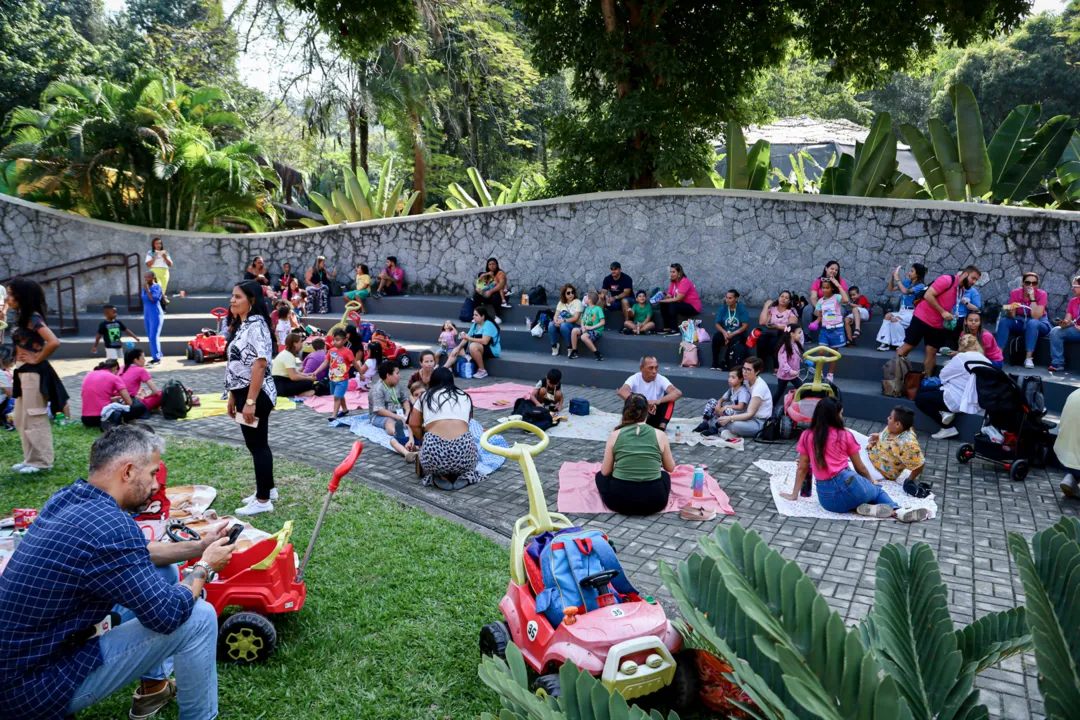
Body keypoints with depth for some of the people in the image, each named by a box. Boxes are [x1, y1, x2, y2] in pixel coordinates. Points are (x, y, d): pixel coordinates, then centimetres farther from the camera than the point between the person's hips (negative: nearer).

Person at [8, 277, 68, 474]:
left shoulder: (33, 318, -15)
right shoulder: (23, 318, 13)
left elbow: (54, 342, -29)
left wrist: (36, 360, -17)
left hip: (33, 373, -10)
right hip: (24, 373, 10)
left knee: (34, 419, -2)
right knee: (21, 419, 15)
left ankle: (42, 461, 7)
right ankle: (31, 459, 23)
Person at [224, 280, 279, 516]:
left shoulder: (256, 325, -17)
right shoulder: (242, 326, 15)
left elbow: (260, 364, -25)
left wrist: (250, 401, -26)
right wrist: (233, 396, 17)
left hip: (256, 395, -10)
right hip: (245, 392, 10)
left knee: (258, 445, -3)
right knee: (256, 443, 18)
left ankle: (263, 500, 6)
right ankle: (268, 489, 30)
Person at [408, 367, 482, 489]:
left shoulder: (426, 396, 21)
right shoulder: (464, 397, 25)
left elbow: (413, 424, 20)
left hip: (434, 449, -1)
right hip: (463, 447, 1)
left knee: (422, 461, 34)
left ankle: (439, 477, 1)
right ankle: (464, 476, 2)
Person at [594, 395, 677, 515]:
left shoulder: (615, 435, -1)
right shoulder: (660, 435, 1)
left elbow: (605, 471, 6)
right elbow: (671, 468, 14)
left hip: (619, 499, -1)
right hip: (653, 501, 1)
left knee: (600, 475, 31)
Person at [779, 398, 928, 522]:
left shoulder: (806, 436, 7)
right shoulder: (845, 435, 3)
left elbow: (802, 468, 10)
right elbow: (860, 468, 13)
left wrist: (794, 494, 20)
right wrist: (872, 483, 32)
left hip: (826, 498, 3)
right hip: (847, 485, -3)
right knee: (878, 490, 29)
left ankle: (868, 508, -3)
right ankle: (896, 510, -2)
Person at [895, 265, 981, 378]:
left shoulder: (961, 291, 7)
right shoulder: (947, 280, -17)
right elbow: (928, 295, -22)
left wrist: (950, 316, 1)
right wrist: (943, 312, -21)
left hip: (938, 324, 7)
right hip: (922, 318, -7)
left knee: (932, 351, 5)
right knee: (908, 346, -2)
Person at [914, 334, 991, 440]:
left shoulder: (962, 357, -15)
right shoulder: (985, 360, 7)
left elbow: (943, 375, -5)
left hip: (959, 400, -9)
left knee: (919, 398, 1)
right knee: (922, 390, 15)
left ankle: (948, 428, -3)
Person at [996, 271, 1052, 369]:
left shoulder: (1041, 294, -17)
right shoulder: (1015, 293, -9)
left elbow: (1036, 317, -27)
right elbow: (1012, 316, -11)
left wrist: (1032, 297, -28)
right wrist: (1009, 312, -35)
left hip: (1040, 325, -3)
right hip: (1020, 323, 3)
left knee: (1032, 323, -36)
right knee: (1004, 321, -24)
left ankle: (1028, 358, -36)